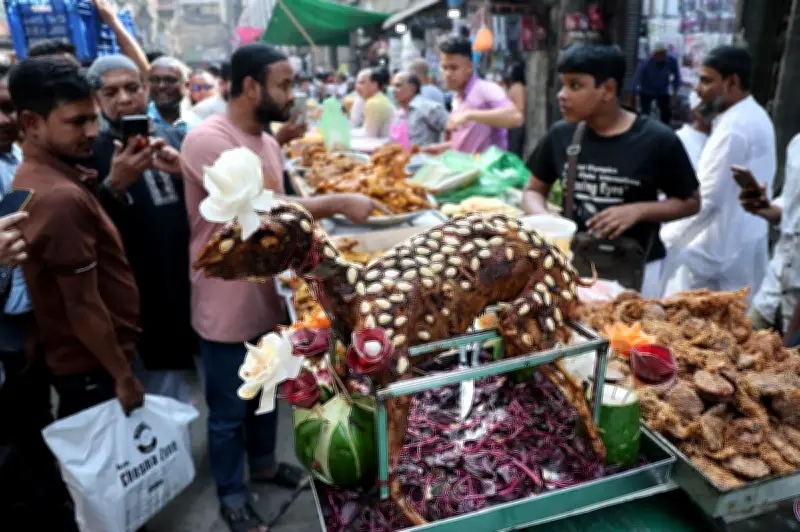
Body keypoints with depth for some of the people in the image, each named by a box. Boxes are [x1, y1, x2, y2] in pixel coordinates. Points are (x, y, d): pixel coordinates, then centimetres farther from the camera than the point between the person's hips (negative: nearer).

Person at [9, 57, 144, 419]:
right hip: (95, 368, -9)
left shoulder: (34, 177, 4)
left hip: (75, 361, 9)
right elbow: (83, 305, -25)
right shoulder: (62, 196, -27)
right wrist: (123, 377, -19)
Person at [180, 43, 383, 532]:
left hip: (268, 293, 8)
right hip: (227, 305, -8)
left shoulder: (269, 142, 7)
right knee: (228, 409, 12)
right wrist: (339, 202, -24)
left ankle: (264, 463, 48)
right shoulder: (208, 139, -22)